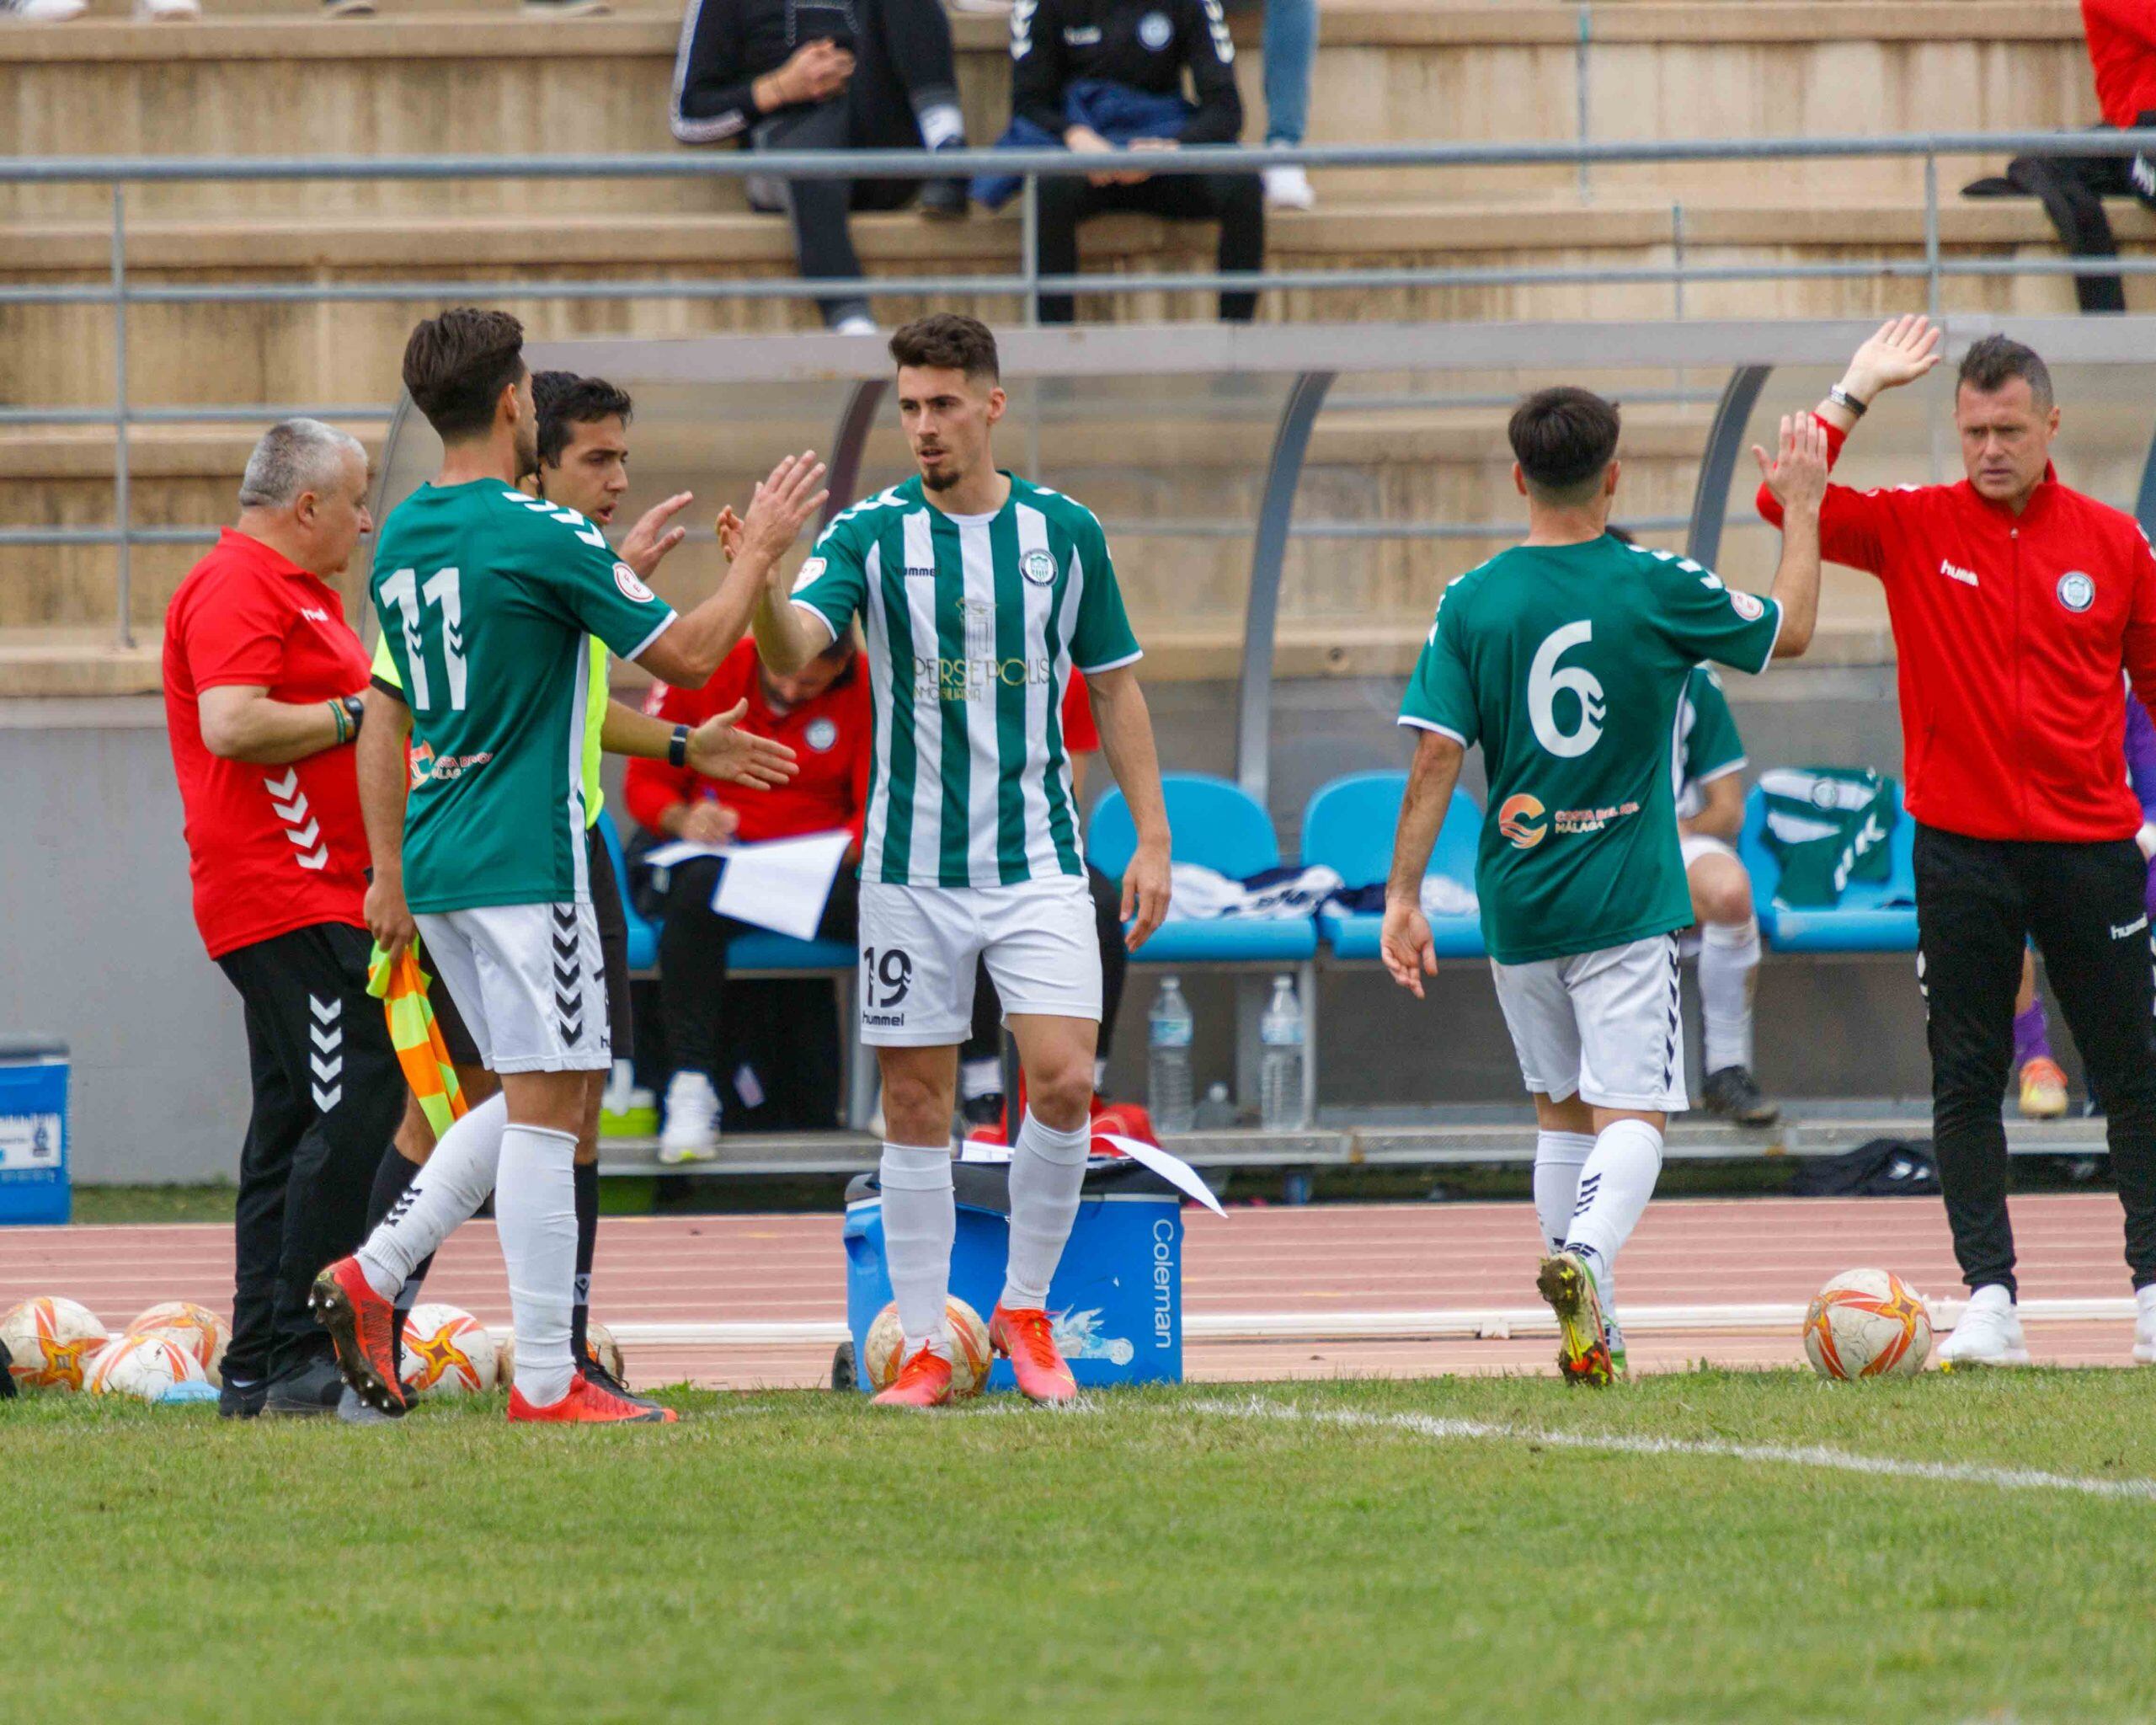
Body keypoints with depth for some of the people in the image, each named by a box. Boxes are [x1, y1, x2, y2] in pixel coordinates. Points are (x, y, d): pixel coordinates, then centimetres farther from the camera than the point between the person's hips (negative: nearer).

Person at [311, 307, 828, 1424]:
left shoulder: (404, 539, 10)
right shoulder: (541, 536, -14)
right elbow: (686, 654, -9)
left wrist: (390, 873, 23)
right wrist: (760, 553, 5)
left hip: (437, 863, 8)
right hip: (525, 862, -8)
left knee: (546, 1094, 17)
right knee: (545, 1108, -4)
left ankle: (373, 1277, 7)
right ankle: (546, 1382, -5)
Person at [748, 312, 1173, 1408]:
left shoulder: (1065, 532, 3)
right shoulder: (872, 534, -3)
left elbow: (1114, 687, 11)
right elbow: (792, 653, -18)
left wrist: (1151, 836, 7)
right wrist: (761, 580, -40)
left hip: (1038, 857, 0)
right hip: (911, 865, 0)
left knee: (1065, 1080, -12)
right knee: (915, 1108, 2)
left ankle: (1025, 1310, 7)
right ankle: (925, 1346, 9)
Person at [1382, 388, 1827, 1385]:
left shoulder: (1471, 604, -3)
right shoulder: (1657, 589, -6)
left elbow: (1436, 758, -6)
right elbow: (1790, 631, 10)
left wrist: (1403, 895, -2)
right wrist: (1804, 507, 22)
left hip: (1517, 905, 3)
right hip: (1628, 901, -3)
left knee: (1562, 1109, 18)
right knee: (1632, 1116, -5)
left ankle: (1592, 1330, 18)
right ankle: (1583, 1255, -35)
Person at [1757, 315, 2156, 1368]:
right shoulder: (1915, 530, 2)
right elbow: (1788, 502, -8)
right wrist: (1859, 391, -9)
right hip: (1961, 851, 0)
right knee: (1965, 1082, -1)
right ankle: (1989, 1300, 1)